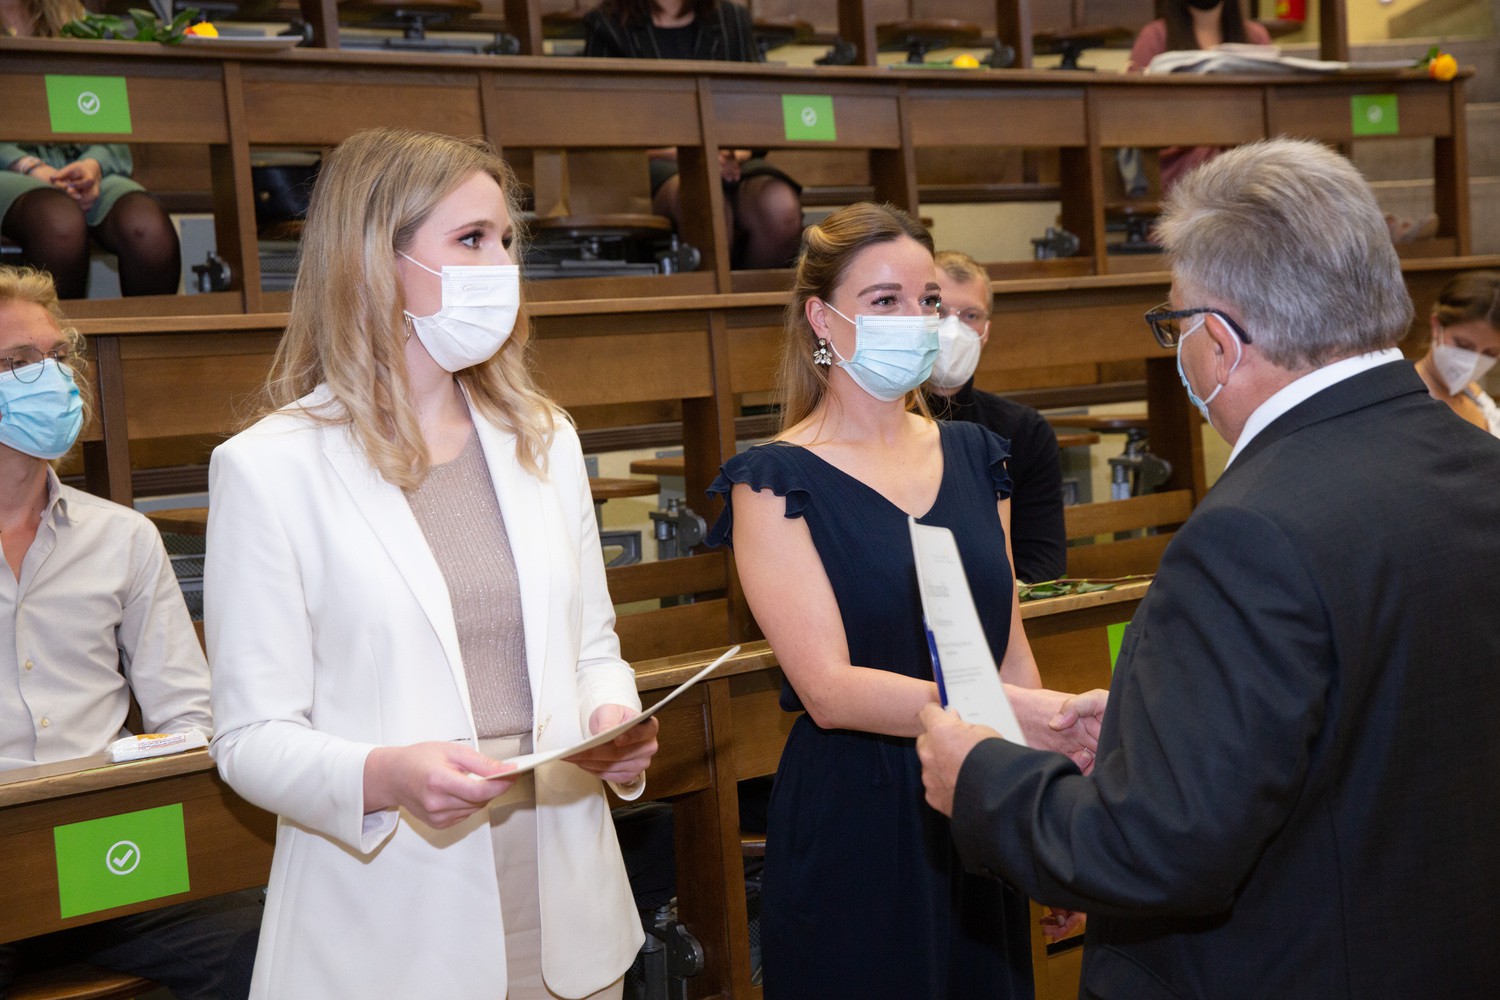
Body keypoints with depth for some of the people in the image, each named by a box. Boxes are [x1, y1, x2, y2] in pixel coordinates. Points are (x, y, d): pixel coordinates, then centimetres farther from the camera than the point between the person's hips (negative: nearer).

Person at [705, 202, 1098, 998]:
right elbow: (829, 689, -20)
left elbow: (1010, 647, 11)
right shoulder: (776, 481, -10)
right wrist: (1004, 712, -31)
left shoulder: (973, 455, 7)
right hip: (851, 833, -5)